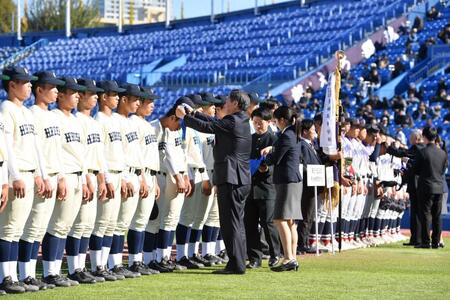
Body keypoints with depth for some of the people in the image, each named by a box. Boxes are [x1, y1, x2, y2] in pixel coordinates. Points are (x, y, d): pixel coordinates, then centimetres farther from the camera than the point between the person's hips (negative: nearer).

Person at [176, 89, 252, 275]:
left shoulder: (233, 121, -13)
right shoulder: (241, 121, 14)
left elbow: (207, 127, -12)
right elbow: (215, 123, 21)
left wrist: (185, 116, 0)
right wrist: (193, 113, 23)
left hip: (230, 179, -10)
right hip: (241, 180, 10)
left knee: (230, 223, -8)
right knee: (236, 223, 14)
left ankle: (236, 265, -9)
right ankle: (238, 263, 19)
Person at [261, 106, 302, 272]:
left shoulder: (285, 136, -14)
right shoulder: (294, 134, 16)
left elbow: (274, 160, -11)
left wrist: (267, 155, 9)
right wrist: (272, 148, 22)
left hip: (287, 181, -10)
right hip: (294, 179, 10)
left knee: (281, 219, -14)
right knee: (291, 222, 11)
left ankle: (288, 258, -20)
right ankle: (293, 259, 13)